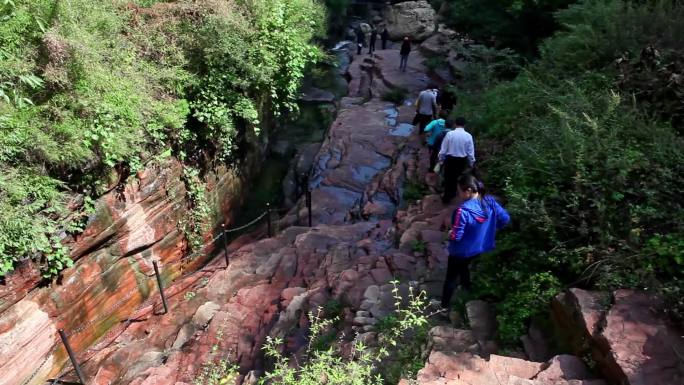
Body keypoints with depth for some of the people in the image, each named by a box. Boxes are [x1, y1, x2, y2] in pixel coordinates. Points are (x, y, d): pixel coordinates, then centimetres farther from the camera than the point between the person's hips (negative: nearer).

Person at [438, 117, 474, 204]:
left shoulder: (449, 134, -14)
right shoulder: (468, 136, -10)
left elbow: (443, 149, -8)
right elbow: (471, 152, -5)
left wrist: (441, 160, 7)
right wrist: (471, 163, 9)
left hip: (450, 159, -2)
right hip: (462, 160, 2)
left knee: (448, 178, 12)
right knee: (456, 177, 23)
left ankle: (447, 197, 19)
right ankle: (452, 193, 41)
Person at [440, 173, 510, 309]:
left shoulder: (463, 210, -35)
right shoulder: (490, 201, -17)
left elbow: (456, 236, -29)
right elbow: (505, 219, -5)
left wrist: (450, 233, -6)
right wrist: (490, 230, 8)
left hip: (462, 251, -6)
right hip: (481, 247, 6)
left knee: (451, 277, 16)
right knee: (464, 266, 35)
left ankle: (444, 305, 31)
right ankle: (466, 288, 57)